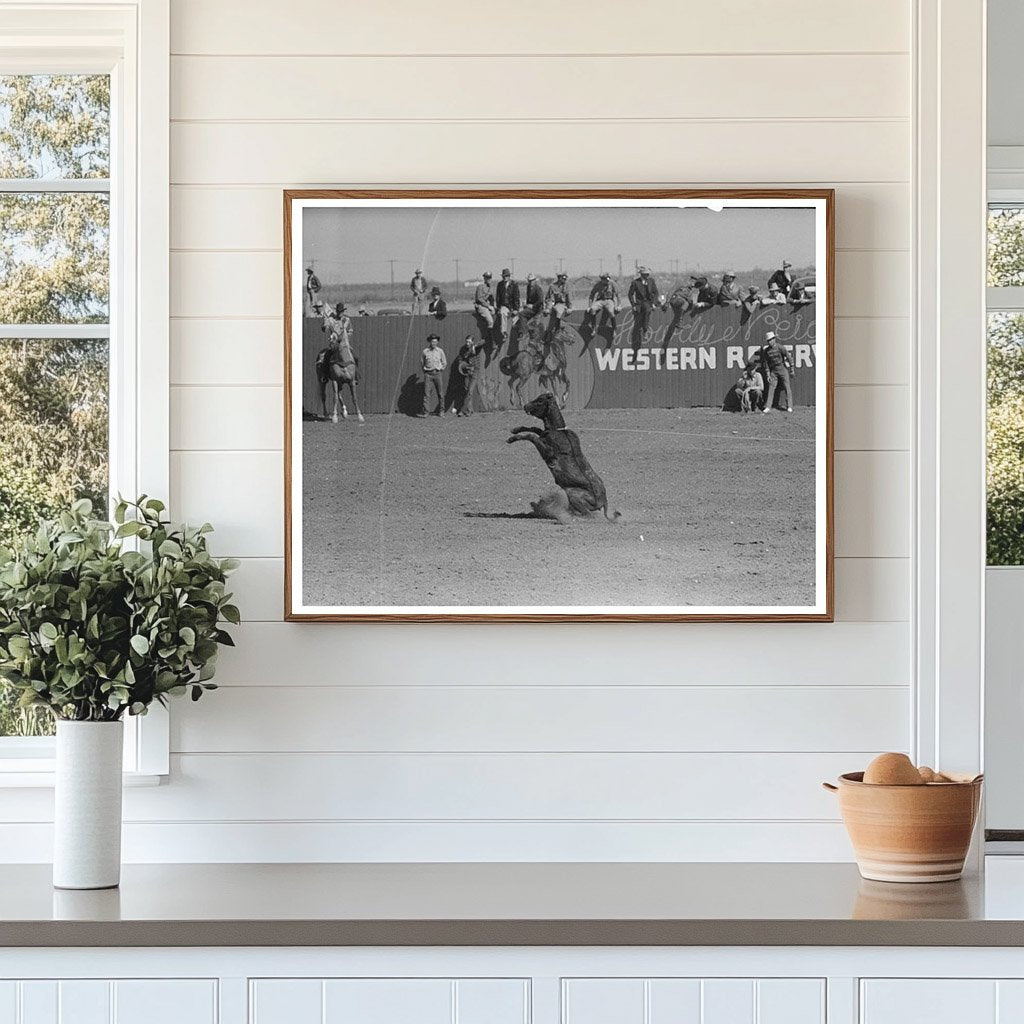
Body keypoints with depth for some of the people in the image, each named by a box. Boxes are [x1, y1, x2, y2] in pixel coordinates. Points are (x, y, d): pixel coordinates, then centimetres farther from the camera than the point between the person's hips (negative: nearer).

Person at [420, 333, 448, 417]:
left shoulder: (440, 351, 5)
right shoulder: (425, 351, 4)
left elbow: (444, 363, 13)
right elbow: (423, 363, 16)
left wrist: (440, 369, 7)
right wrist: (424, 371, 9)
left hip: (438, 373, 1)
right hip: (428, 374, -1)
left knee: (440, 393, 3)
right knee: (426, 393, -9)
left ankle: (441, 411, 13)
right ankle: (425, 412, -11)